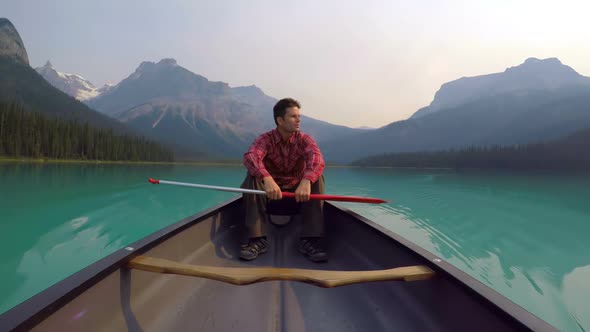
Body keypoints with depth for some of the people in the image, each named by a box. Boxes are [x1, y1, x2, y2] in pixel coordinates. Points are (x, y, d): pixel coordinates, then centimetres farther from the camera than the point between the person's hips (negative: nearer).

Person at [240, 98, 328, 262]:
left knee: (317, 177, -25)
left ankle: (309, 240, -26)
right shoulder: (265, 139, -10)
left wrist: (306, 181, -51)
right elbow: (250, 157, -33)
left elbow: (317, 159, -29)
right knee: (252, 177, -26)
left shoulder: (304, 139, -7)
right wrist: (267, 179, -53)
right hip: (270, 191, 0)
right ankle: (257, 239, -28)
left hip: (298, 191, 1)